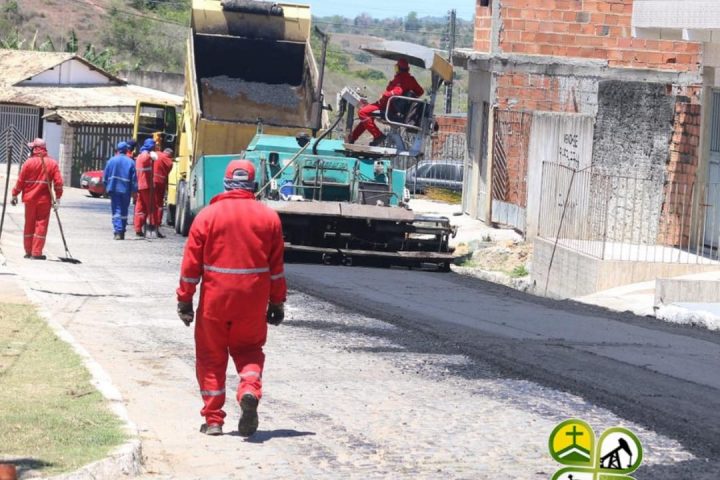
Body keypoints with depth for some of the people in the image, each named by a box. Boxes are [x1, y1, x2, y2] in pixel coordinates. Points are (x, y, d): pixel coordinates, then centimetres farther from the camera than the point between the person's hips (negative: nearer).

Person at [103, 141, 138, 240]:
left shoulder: (111, 161, 0)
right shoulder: (130, 162, -3)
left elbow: (105, 176, 4)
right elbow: (134, 178, -3)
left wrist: (107, 187, 14)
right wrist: (134, 191, 3)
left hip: (114, 189, 0)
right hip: (126, 190, 0)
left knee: (116, 210, -1)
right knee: (124, 212, 12)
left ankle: (117, 231, -15)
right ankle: (122, 232, 16)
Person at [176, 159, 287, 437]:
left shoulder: (208, 215, -4)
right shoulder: (269, 217, 1)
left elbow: (191, 262, -4)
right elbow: (277, 266, 4)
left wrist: (184, 299, 3)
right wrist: (277, 303, 12)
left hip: (214, 299, -1)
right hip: (253, 301, 1)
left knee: (211, 356, 11)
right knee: (248, 349, 17)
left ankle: (213, 419, 10)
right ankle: (250, 389, -13)